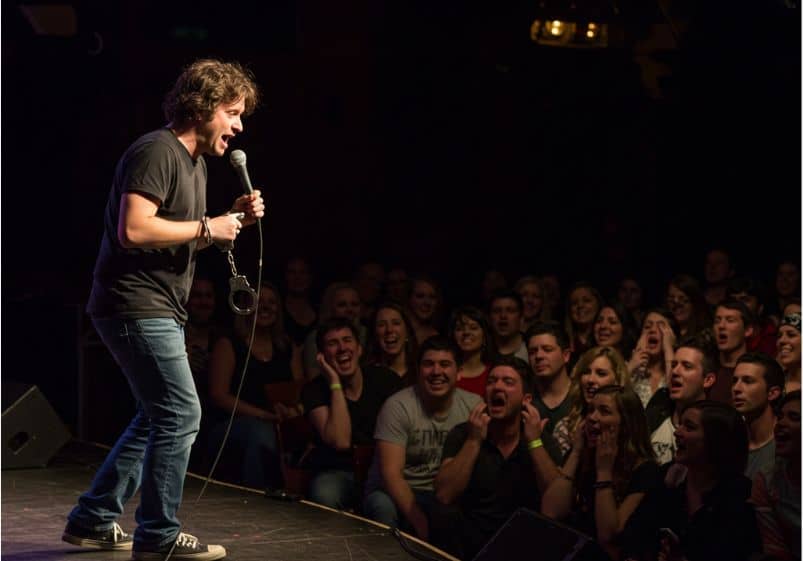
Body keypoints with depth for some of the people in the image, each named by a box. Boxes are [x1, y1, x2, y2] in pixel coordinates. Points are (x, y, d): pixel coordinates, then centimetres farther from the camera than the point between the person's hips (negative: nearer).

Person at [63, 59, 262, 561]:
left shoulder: (195, 162, 17)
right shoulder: (156, 152, -15)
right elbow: (134, 229, -26)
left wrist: (234, 220, 8)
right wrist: (206, 227, -18)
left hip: (159, 311, 11)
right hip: (136, 306, -11)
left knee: (159, 417, 16)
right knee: (181, 413, -10)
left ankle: (93, 519, 23)